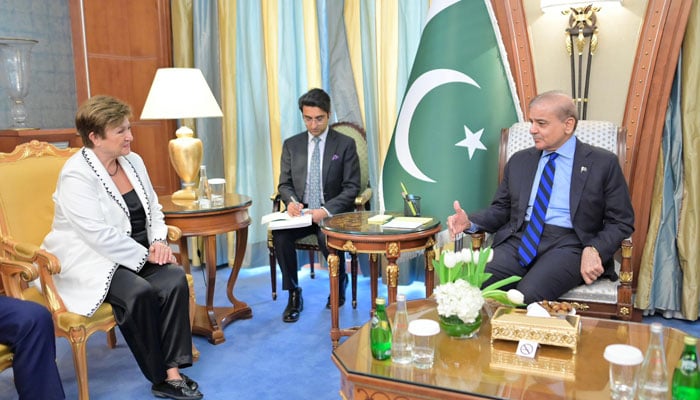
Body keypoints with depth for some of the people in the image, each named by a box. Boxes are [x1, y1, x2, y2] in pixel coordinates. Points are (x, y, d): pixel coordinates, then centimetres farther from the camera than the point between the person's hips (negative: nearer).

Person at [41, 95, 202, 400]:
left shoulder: (133, 161, 8)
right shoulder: (76, 175, -15)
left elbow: (154, 209, 14)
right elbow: (99, 235, -22)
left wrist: (159, 242, -5)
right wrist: (145, 255, -17)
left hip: (138, 254, 6)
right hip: (91, 260, -6)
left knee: (175, 279, -21)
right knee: (139, 292, -31)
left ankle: (173, 371, -17)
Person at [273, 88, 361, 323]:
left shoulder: (345, 145, -1)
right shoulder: (291, 144, 8)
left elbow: (352, 187, -6)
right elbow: (284, 183, 10)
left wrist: (326, 210, -21)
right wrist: (291, 201, -14)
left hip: (332, 213, -2)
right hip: (300, 212, 3)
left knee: (328, 238, -33)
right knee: (280, 236, -27)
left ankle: (340, 283, 2)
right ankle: (293, 294, -8)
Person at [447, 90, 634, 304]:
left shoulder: (603, 163, 7)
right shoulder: (519, 160, 19)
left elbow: (622, 221, 5)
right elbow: (500, 209, 19)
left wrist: (594, 250, -14)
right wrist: (470, 222, -1)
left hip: (567, 244, -3)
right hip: (518, 240, 4)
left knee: (527, 294, -34)